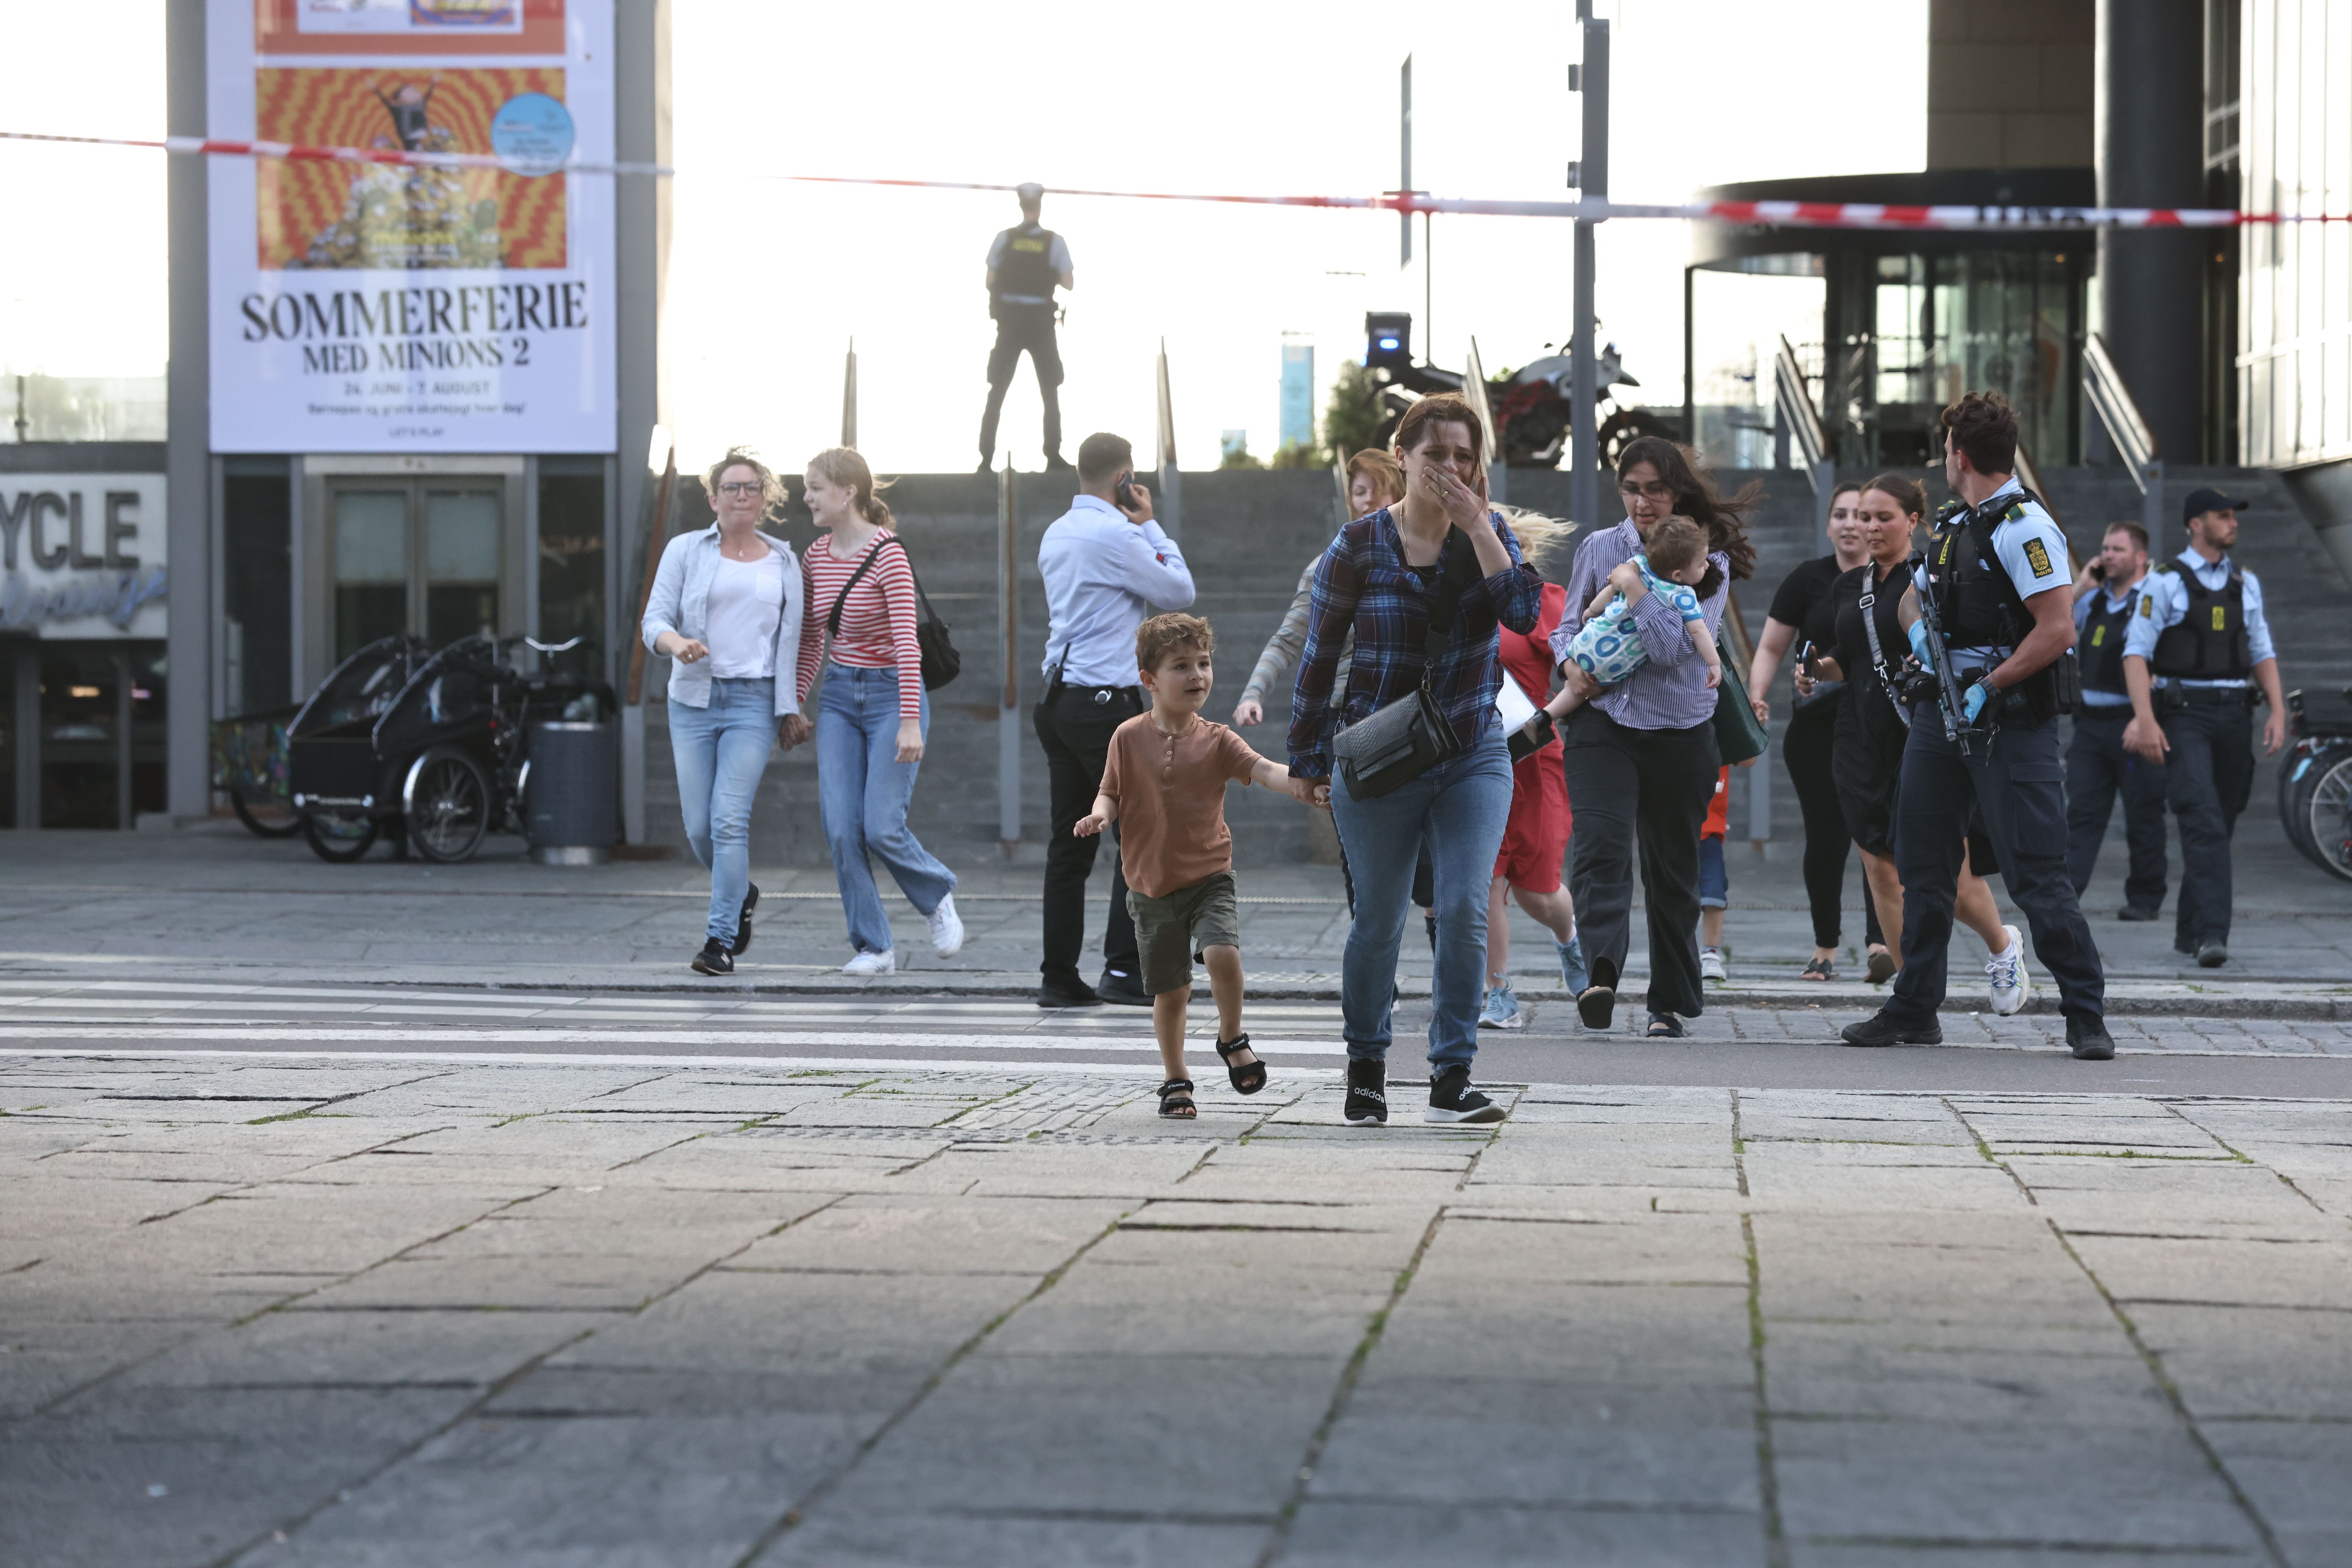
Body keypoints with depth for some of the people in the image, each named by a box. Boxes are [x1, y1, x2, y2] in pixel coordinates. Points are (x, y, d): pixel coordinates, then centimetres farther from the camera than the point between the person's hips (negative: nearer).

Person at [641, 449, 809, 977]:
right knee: (699, 824, 1)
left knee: (729, 819, -13)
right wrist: (677, 643, -23)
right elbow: (654, 620, -1)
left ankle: (721, 939, -8)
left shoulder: (783, 563, 9)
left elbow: (790, 638, 8)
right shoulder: (685, 551, 5)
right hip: (693, 698, 1)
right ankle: (740, 894, 31)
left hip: (754, 701, -1)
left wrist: (790, 709, 3)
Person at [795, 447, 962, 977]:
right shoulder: (815, 560, 6)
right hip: (839, 697, 6)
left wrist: (911, 721, -24)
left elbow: (907, 640, -19)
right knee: (841, 830, -4)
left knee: (882, 828, -11)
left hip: (889, 694, -6)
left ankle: (938, 898, 19)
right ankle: (873, 947, 5)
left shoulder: (888, 554, -15)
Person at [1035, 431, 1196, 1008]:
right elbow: (1179, 591, -4)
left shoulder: (1055, 534, 14)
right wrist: (1150, 527, 5)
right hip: (1106, 701, -8)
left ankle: (1059, 977, 7)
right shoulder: (1114, 535, -12)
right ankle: (1124, 970, -10)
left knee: (1070, 840, 8)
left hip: (1059, 699, 9)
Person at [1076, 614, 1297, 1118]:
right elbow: (1112, 792, 7)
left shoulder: (1216, 741, -4)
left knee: (1222, 953, -25)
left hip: (1209, 877, -1)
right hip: (1153, 887, 1)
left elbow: (1266, 771, -16)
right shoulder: (1129, 739, -3)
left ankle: (1231, 1039, 3)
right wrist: (1099, 813, -15)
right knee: (1171, 991, 6)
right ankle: (1176, 1082, 27)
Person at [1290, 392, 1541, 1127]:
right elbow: (1318, 658, 4)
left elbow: (1525, 611, -15)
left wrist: (1476, 526, -16)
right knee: (1379, 921, 6)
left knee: (1465, 910, -11)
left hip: (1473, 756, 1)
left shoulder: (1490, 534, 3)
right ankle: (1366, 1071, 26)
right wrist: (1310, 761, 4)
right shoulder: (1358, 547, -3)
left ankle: (1451, 1079, -5)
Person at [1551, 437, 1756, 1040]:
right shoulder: (1599, 548, 7)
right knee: (1601, 844, -22)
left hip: (1680, 734, 0)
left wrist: (1634, 582, -12)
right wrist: (1571, 664, -3)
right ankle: (1602, 973, -39)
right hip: (1604, 723, 0)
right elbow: (1568, 624, 18)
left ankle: (1671, 1003, 20)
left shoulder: (1709, 561, 0)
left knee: (1673, 870, 8)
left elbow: (1676, 645, -13)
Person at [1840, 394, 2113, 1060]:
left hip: (2008, 722, -9)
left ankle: (2087, 1016, -2)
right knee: (1922, 862, 11)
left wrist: (1986, 688, -18)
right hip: (1942, 709, 9)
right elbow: (1913, 595, 30)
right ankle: (1914, 1010, 20)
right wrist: (1919, 631, 7)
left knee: (2037, 875, -9)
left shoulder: (2023, 528, -14)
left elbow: (2058, 630, -20)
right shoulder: (1951, 524, 14)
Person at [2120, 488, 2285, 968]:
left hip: (2234, 715, 6)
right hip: (2184, 716, -6)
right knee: (2204, 824, -19)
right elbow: (2136, 653, -7)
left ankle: (2189, 931, 21)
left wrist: (2278, 711, 2)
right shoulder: (2165, 582, -2)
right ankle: (2212, 933, -26)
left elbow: (2263, 654, 16)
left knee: (2219, 827, 9)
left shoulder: (2245, 585, 15)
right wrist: (2146, 719, -18)